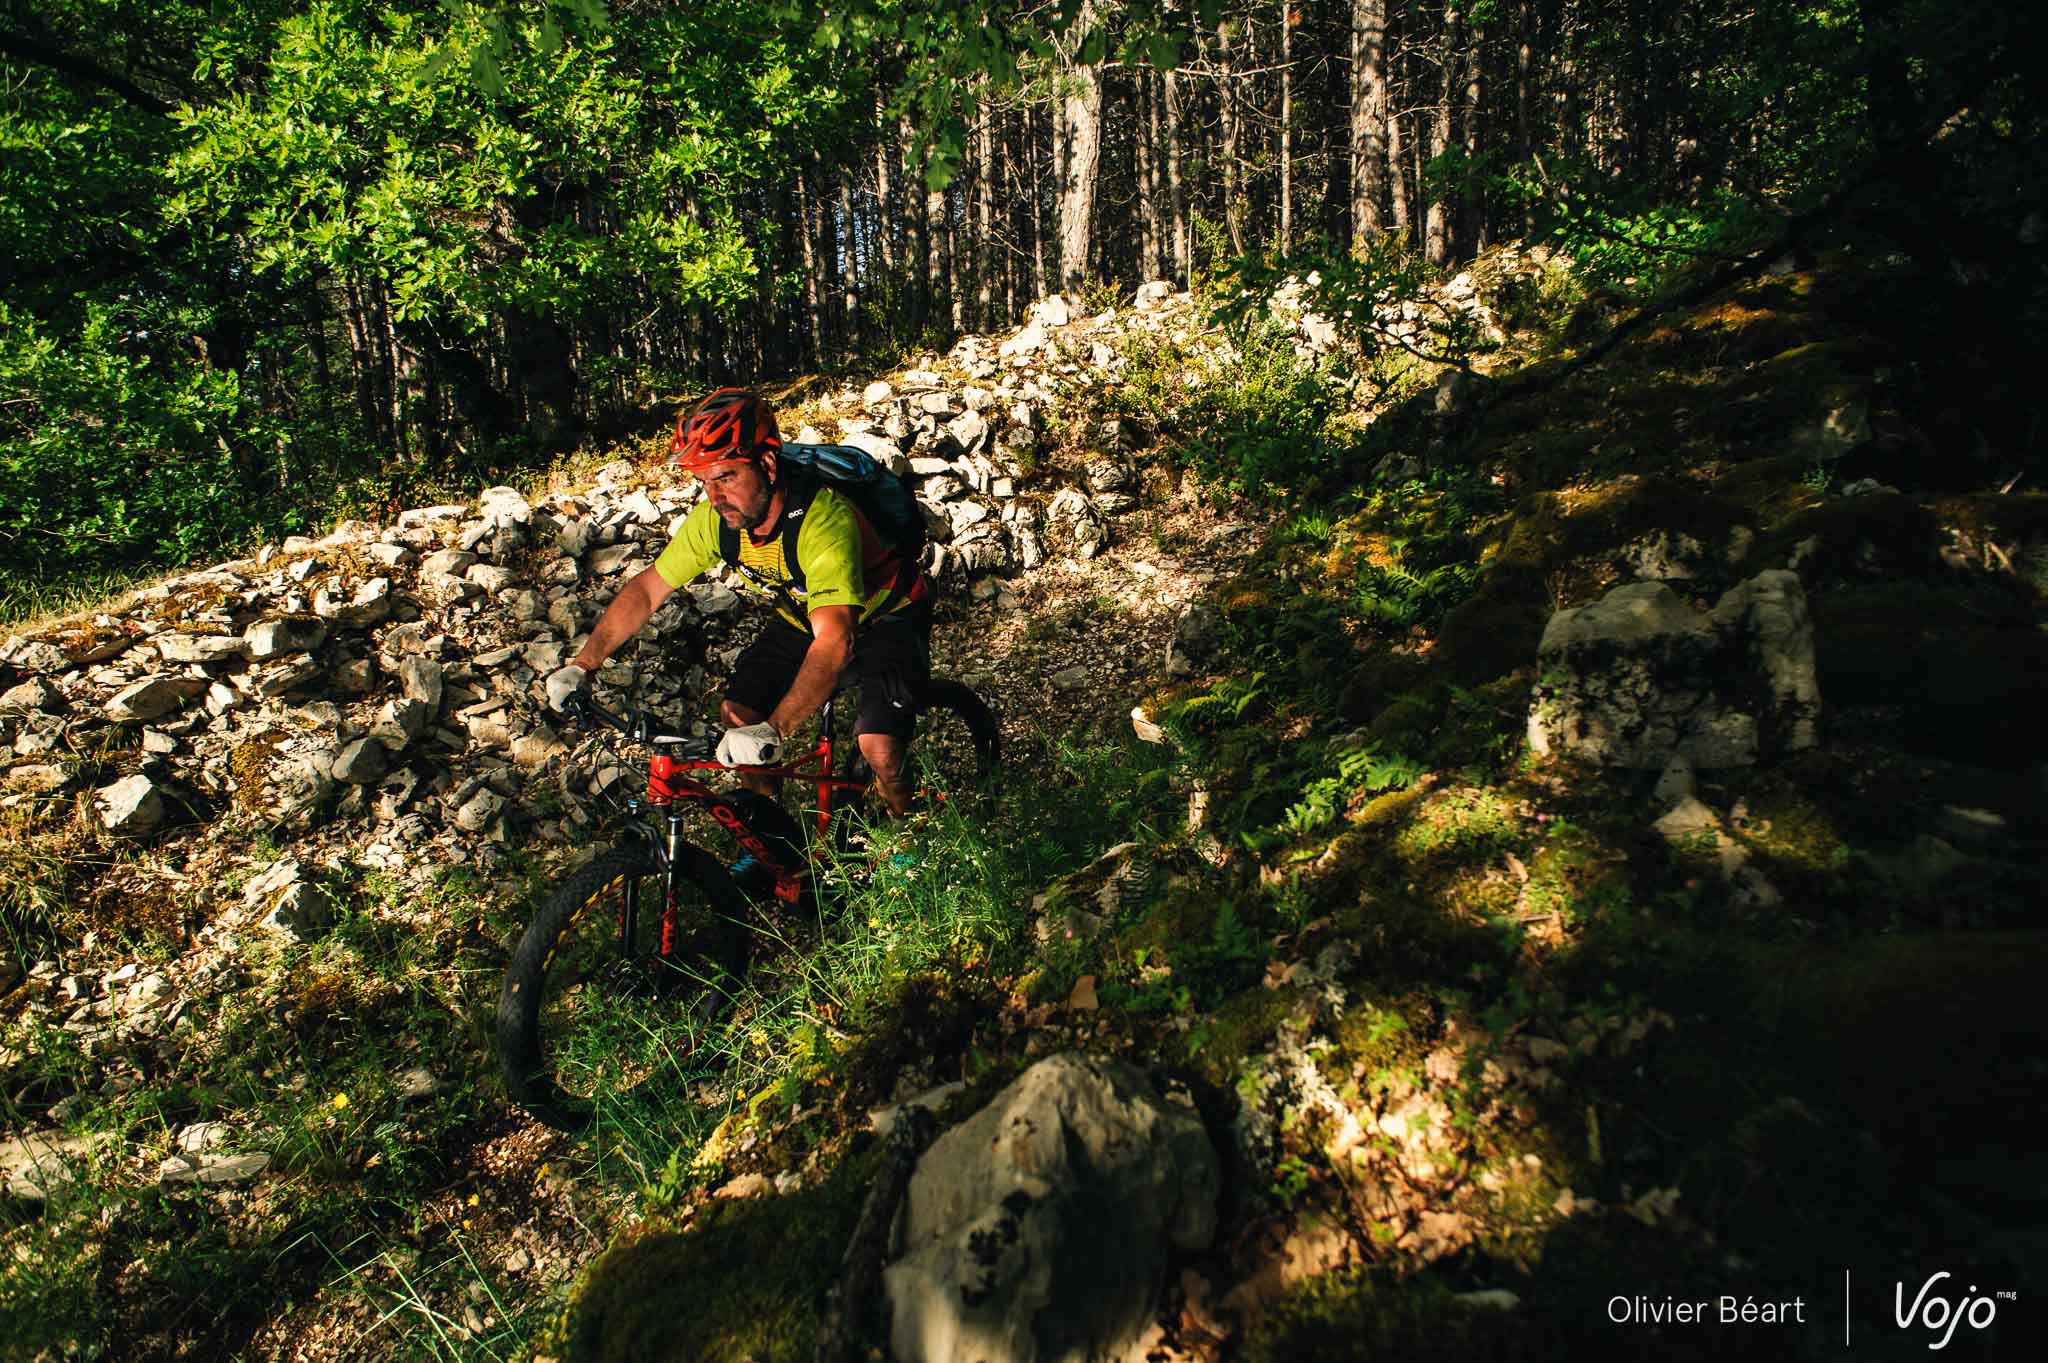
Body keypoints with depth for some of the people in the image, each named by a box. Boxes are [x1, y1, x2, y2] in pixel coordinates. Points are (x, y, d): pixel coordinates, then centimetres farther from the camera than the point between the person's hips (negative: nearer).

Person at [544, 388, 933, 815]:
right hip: (803, 617, 6)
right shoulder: (714, 518, -18)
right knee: (736, 716, -8)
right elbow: (646, 589, -6)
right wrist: (581, 666, -15)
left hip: (887, 616, -6)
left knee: (880, 751, -22)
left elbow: (834, 643, -47)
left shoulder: (824, 520, -39)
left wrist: (772, 730, -57)